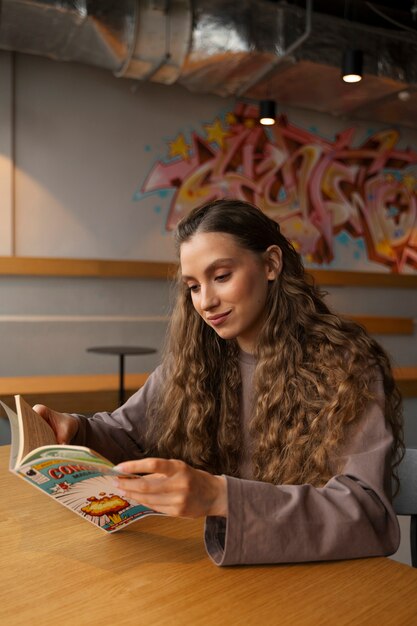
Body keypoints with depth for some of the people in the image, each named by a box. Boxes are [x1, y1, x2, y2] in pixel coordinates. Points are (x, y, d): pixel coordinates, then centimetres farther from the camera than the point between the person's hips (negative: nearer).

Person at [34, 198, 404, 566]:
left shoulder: (346, 368, -14)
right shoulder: (191, 362, 1)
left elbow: (369, 514, -24)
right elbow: (128, 431, 12)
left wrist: (221, 497, -36)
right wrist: (74, 430, -11)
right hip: (200, 564, 4)